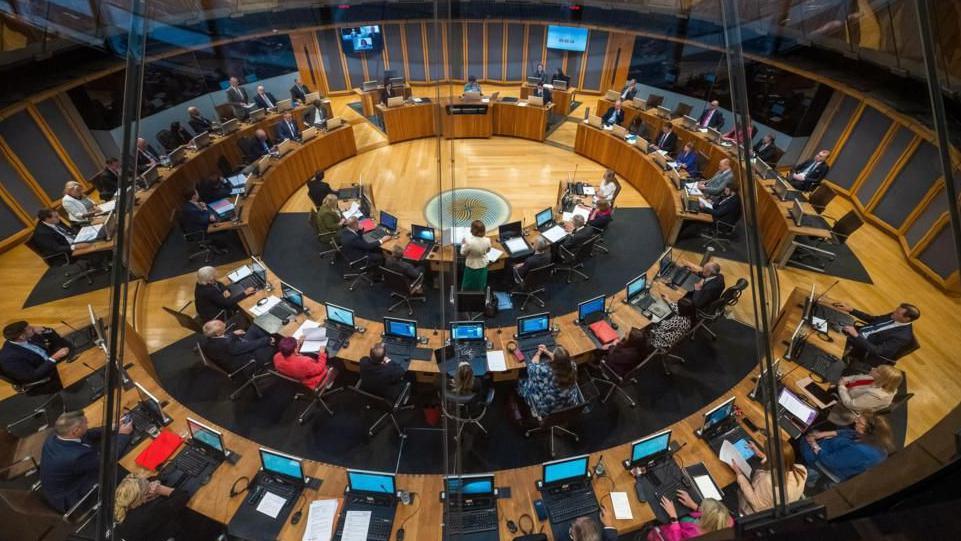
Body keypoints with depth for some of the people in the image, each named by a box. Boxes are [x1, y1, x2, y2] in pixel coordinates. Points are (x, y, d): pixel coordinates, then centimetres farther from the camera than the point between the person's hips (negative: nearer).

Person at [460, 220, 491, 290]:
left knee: (467, 288, 18)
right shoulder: (487, 241, -19)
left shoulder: (469, 242, -33)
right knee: (480, 287, 25)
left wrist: (463, 244, 1)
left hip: (472, 268, -4)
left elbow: (463, 253, -15)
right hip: (483, 266, 4)